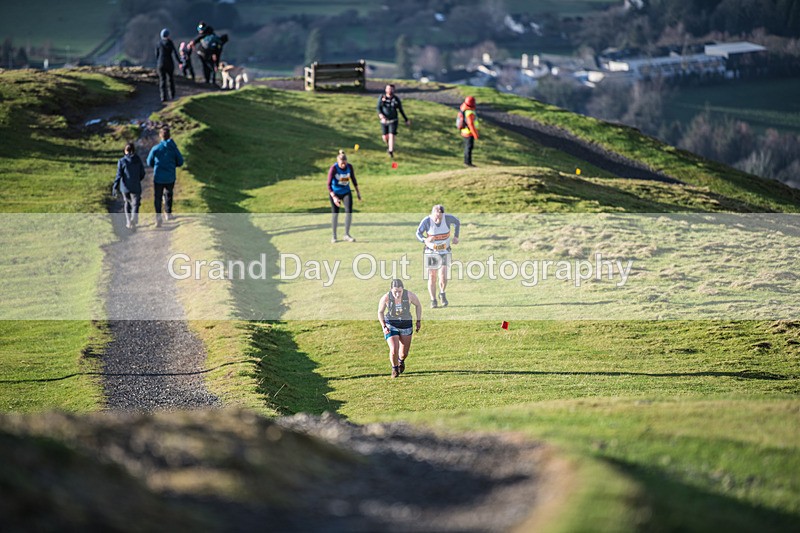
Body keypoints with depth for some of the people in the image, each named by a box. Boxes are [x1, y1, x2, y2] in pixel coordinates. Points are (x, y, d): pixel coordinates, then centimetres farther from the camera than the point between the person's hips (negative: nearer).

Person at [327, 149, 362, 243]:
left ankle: (346, 234, -2)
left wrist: (358, 192, 10)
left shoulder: (349, 167, -10)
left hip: (346, 192, 3)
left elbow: (353, 179, 7)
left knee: (349, 211, -11)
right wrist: (334, 197, -30)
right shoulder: (333, 168, -22)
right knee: (335, 213, 3)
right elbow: (329, 185, -21)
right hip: (335, 192, -3)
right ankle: (334, 236, 16)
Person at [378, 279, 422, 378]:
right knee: (394, 350, -18)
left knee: (404, 353, 10)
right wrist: (384, 326, -13)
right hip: (391, 325, -2)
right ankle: (394, 368, 12)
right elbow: (380, 312, -2)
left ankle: (401, 361, 48)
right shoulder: (386, 298, -20)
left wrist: (419, 321, 1)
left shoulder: (410, 295, -19)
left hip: (406, 325, 2)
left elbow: (418, 305, 2)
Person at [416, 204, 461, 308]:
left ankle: (442, 294, 18)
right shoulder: (426, 221, -18)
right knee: (432, 277, -1)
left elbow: (457, 223, 8)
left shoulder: (448, 218, -13)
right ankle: (433, 301, 11)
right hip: (431, 252, -1)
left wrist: (456, 236, 1)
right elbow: (418, 233, -17)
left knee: (443, 277, -11)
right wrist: (425, 240, -37)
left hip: (444, 251, 1)